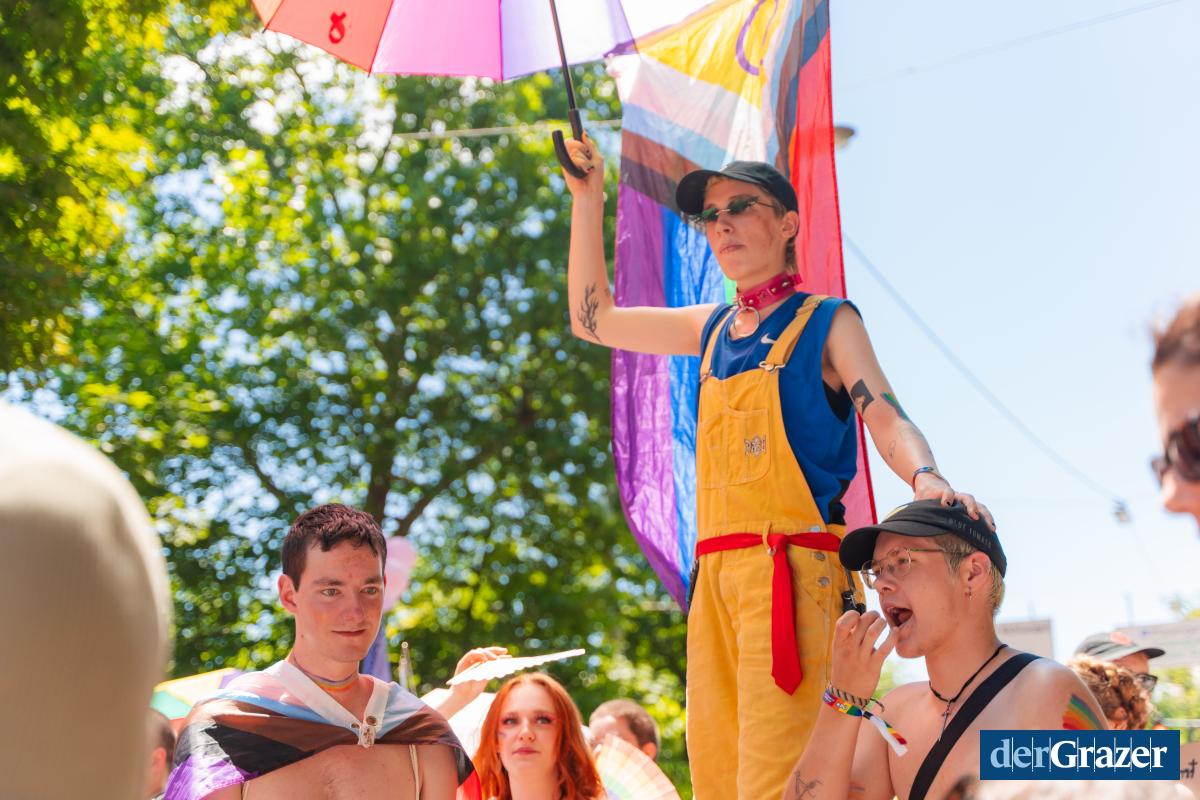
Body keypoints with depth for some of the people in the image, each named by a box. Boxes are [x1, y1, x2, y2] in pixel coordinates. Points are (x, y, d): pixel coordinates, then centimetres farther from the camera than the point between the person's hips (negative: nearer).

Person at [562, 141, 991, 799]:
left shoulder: (825, 322, 5)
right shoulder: (714, 328, 20)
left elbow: (888, 423, -5)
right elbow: (594, 320, 27)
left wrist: (927, 479, -28)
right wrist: (588, 199, 21)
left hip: (790, 567, -6)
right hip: (716, 573, 6)